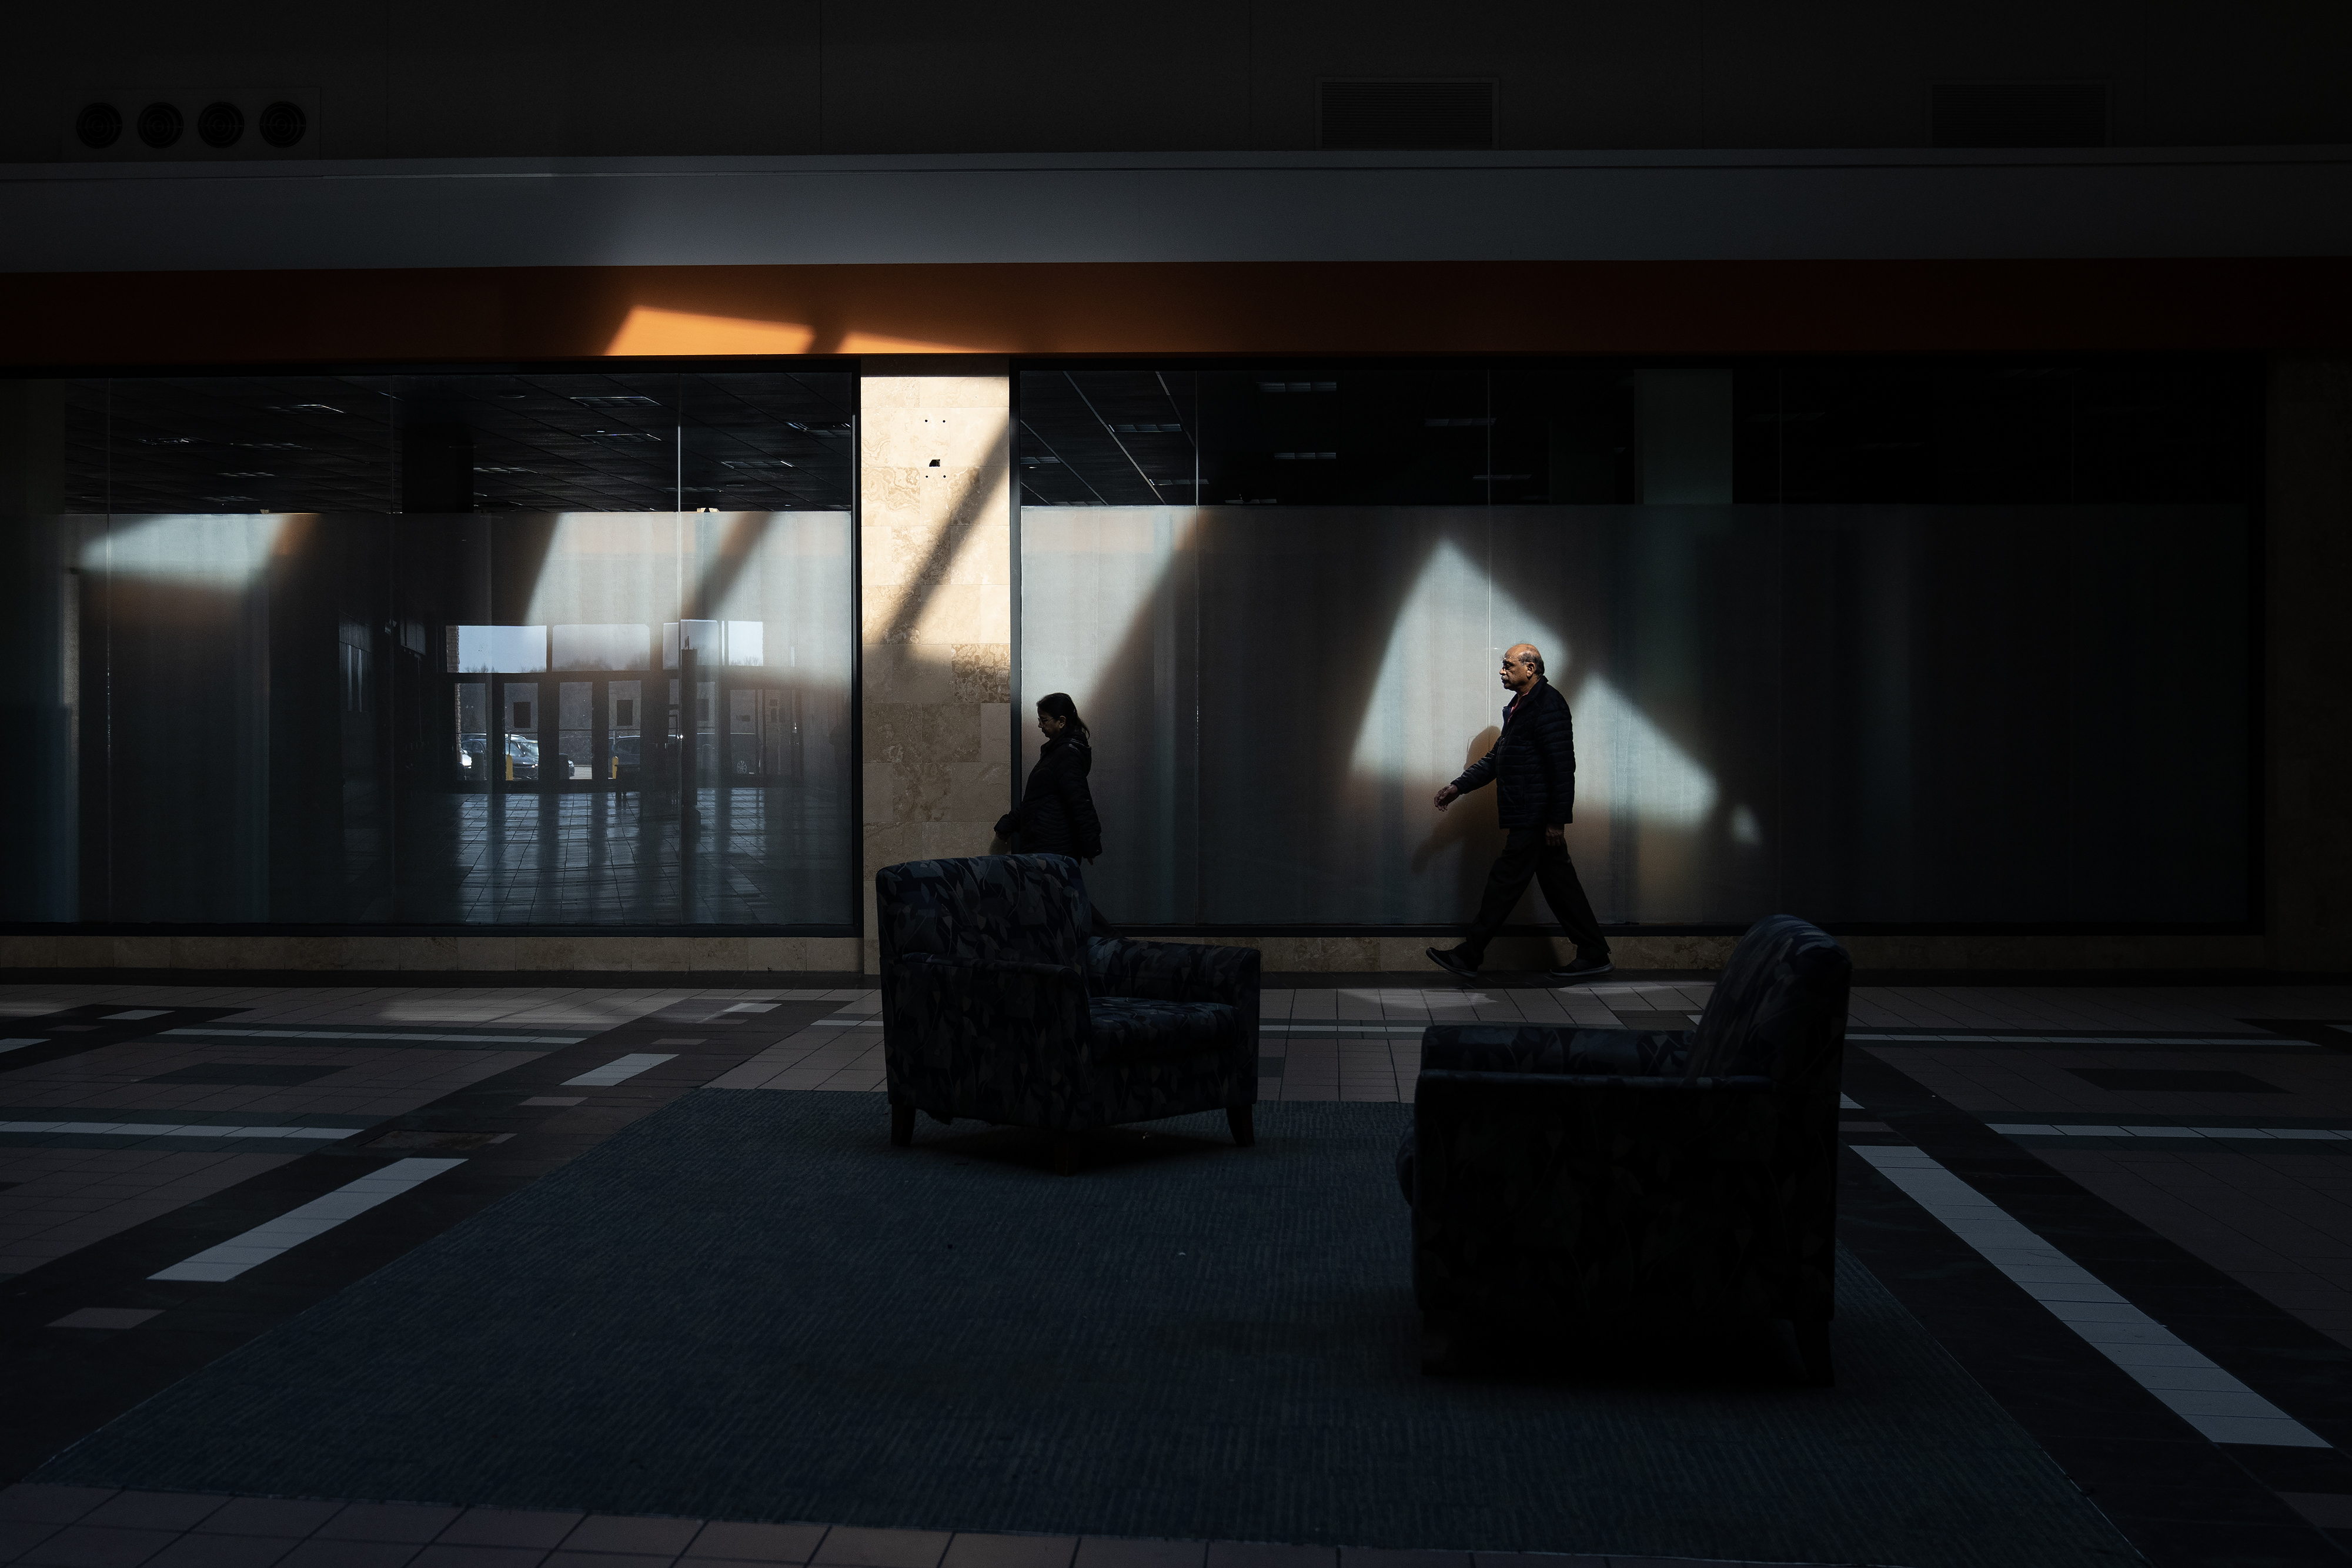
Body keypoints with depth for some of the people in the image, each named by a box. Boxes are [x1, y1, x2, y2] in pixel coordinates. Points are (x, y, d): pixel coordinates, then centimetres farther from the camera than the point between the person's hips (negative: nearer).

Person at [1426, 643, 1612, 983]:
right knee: (1558, 882, 10)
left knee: (1505, 881, -5)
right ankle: (1594, 956, 13)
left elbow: (1563, 765, -19)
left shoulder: (1547, 704, -14)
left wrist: (1557, 819, -21)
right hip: (1530, 817, 10)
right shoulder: (1520, 706, 18)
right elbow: (1496, 758, 25)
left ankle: (1469, 956, 0)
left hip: (1535, 817, -10)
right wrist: (1459, 786, 19)